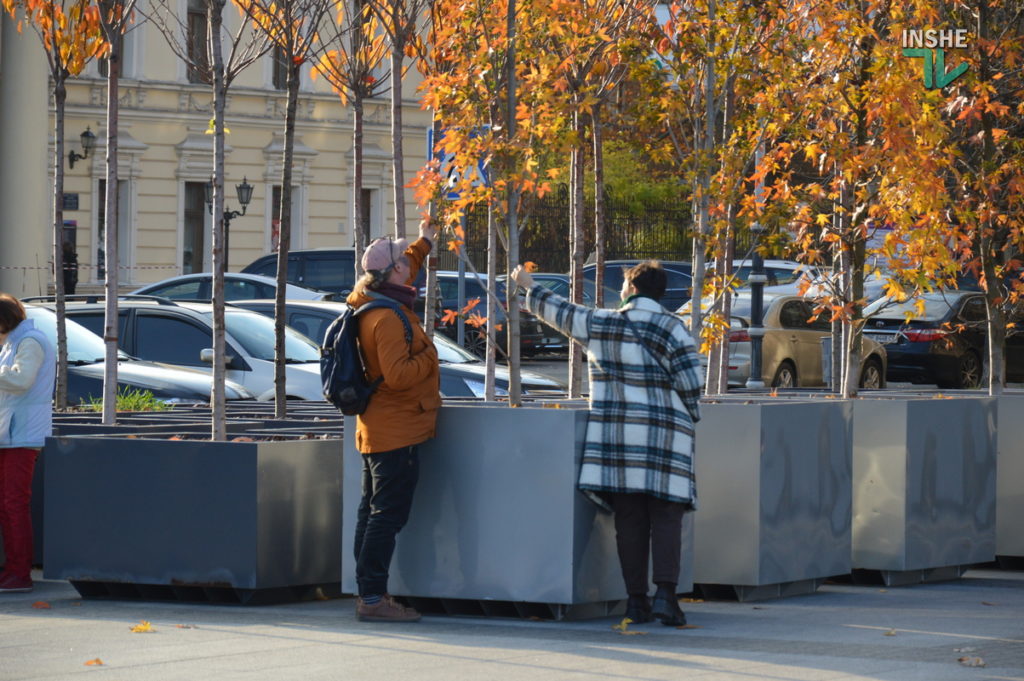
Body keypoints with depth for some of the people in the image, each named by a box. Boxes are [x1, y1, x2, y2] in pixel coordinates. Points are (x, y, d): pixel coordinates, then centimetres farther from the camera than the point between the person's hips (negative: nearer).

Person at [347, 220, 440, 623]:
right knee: (388, 514, -10)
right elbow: (398, 375, -27)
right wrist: (429, 356, -13)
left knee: (373, 512, 12)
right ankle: (373, 597, -12)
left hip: (376, 433, 11)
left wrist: (424, 245, 42)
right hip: (397, 434, -10)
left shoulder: (368, 304, 10)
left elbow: (402, 271, 33)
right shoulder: (388, 317, -20)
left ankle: (368, 594, 15)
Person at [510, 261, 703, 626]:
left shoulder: (600, 324, 5)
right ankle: (665, 593, -15)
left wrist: (529, 287, 36)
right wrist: (690, 416, 10)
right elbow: (690, 381, -7)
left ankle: (636, 598, 3)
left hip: (617, 431, 2)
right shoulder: (672, 328, -1)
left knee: (629, 519, 4)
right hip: (665, 435, -2)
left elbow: (559, 311, 19)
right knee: (665, 516, -3)